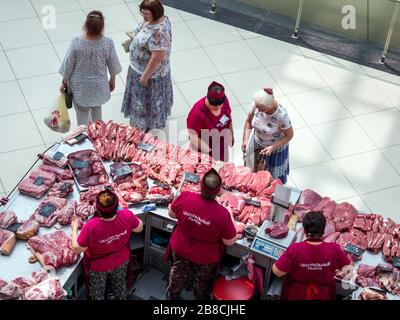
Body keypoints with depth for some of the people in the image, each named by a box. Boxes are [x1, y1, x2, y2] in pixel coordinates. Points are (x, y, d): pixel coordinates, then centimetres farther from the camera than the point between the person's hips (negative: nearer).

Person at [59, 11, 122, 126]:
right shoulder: (108, 42, -22)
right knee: (96, 108, 29)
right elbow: (112, 64, -8)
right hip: (98, 84, 2)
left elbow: (68, 64, -14)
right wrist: (112, 80, 11)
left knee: (82, 112, 20)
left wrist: (64, 82, 2)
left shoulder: (77, 42, -25)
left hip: (80, 85, -2)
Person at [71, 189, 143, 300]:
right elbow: (139, 228, -10)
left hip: (98, 267, -3)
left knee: (97, 293, 26)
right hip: (122, 261, 3)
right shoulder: (127, 216, -32)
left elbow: (77, 249, -25)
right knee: (120, 285, 33)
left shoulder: (91, 227, -41)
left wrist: (74, 229, -11)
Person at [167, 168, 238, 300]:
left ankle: (172, 294, 56)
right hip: (205, 258, -2)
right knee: (202, 283, 28)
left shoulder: (185, 197, -29)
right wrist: (230, 218, -10)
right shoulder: (222, 214, -36)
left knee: (178, 274, 31)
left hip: (180, 249, 2)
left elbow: (172, 214, -7)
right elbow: (230, 241, -21)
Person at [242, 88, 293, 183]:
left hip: (276, 146, -4)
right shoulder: (256, 104, -25)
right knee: (254, 171, 23)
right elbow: (249, 121, -5)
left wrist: (272, 148, -27)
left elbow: (289, 135, -20)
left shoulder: (281, 115, -37)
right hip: (257, 144, 4)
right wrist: (245, 140, -14)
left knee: (274, 176, 18)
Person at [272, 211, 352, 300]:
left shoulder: (294, 250, -31)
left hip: (296, 296, -1)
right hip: (322, 296, 1)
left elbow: (277, 271, -24)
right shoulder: (334, 249, -26)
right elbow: (349, 265, -7)